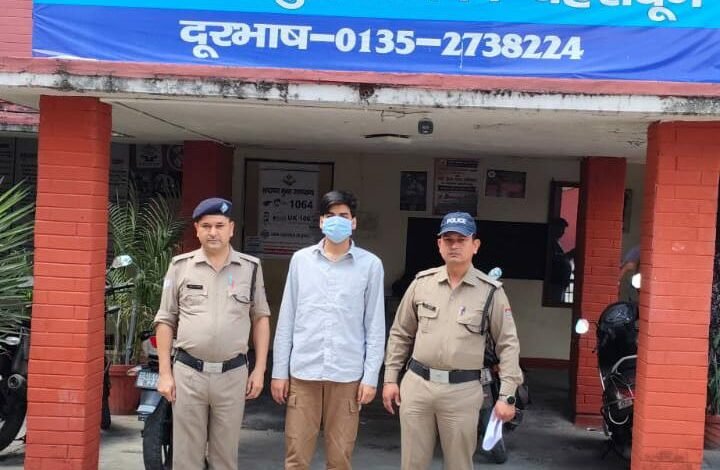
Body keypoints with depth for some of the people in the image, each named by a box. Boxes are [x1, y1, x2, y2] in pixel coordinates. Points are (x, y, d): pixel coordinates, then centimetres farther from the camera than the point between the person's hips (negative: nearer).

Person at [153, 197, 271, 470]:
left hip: (233, 374, 0)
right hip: (187, 373, 0)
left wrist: (260, 370, 3)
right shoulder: (181, 266, 2)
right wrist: (165, 373, 1)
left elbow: (261, 318, 8)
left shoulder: (251, 268, 3)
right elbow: (165, 321, 5)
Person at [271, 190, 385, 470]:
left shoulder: (371, 265, 0)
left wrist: (370, 376, -2)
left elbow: (375, 327, 1)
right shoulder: (301, 260, 5)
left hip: (347, 375, -1)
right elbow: (286, 320, 6)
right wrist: (279, 371, 4)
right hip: (303, 372, 1)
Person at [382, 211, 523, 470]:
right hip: (416, 384, 3)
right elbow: (400, 334, 11)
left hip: (462, 390, -2)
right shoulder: (422, 282, 4)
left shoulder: (490, 291, -4)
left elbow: (508, 344, -2)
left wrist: (507, 395, -8)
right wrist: (391, 378, 8)